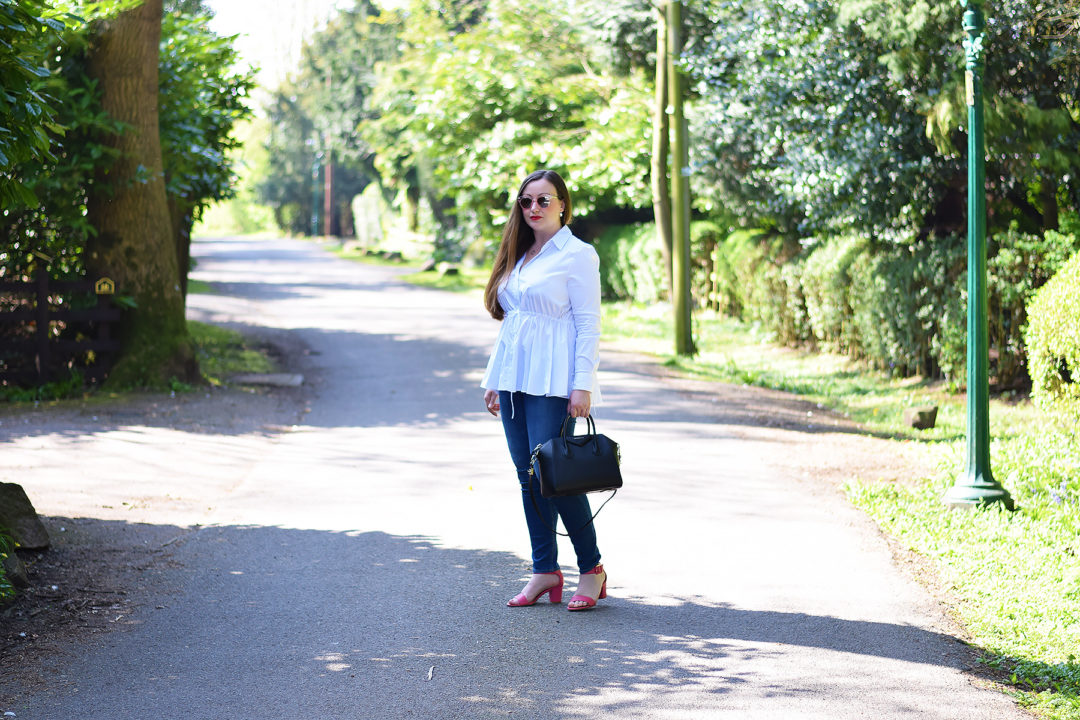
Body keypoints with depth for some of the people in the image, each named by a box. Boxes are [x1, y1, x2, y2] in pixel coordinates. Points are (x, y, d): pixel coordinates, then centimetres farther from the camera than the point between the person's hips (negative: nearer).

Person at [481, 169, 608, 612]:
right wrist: (494, 378, 17)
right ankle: (545, 571, 12)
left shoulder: (577, 255, -4)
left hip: (552, 383, -7)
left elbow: (588, 323, -9)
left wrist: (583, 385, -15)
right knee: (528, 476, 6)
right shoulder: (518, 256, 17)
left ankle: (591, 569, 3)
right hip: (514, 381, 7)